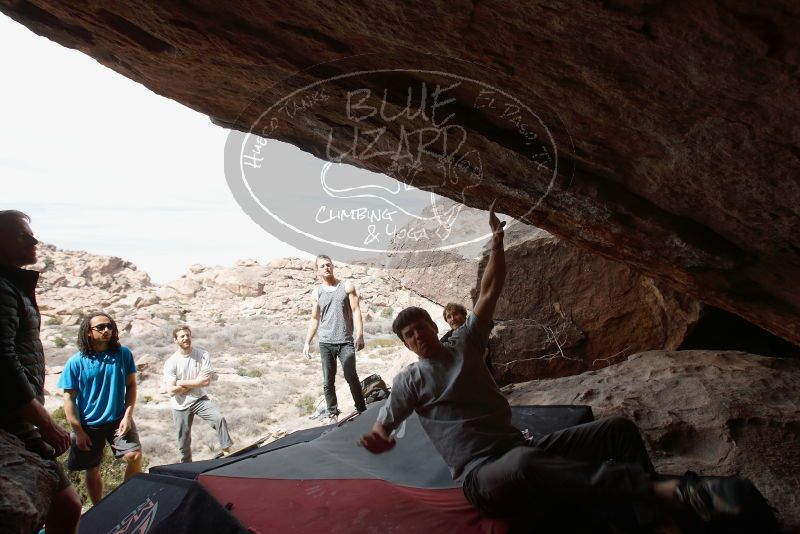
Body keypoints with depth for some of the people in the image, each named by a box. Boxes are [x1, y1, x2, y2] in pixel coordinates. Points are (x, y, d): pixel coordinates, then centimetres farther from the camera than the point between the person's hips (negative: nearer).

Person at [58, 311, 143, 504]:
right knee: (92, 470, 11)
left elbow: (131, 385, 0)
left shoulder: (123, 354, -5)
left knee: (135, 455, -17)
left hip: (118, 419, 0)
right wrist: (78, 431, -9)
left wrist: (127, 415, -10)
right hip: (89, 425, 0)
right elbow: (69, 398, -6)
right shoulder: (76, 362, -8)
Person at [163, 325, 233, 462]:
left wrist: (182, 383, -14)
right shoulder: (170, 362, -10)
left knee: (219, 419, -26)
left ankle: (227, 454, -18)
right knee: (184, 442, 10)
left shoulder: (203, 355, -11)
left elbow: (206, 382, -18)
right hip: (181, 405, 1)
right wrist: (196, 382, -14)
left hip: (200, 399, -1)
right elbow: (172, 391, -15)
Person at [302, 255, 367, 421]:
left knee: (351, 377, -9)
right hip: (325, 343, 2)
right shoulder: (316, 292, 8)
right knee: (328, 381, 4)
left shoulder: (347, 286, 2)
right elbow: (314, 319, 14)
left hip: (346, 342, -2)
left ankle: (362, 410, 4)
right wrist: (307, 342, 9)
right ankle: (333, 413, 16)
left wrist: (359, 334, -12)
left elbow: (356, 311, -2)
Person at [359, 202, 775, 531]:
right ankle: (678, 490, -45)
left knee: (619, 429, -7)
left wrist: (496, 236, 9)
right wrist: (379, 441, -14)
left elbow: (491, 291, 13)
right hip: (482, 476, -6)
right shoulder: (409, 381, 7)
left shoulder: (464, 343, 15)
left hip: (523, 450, 7)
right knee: (523, 465, -43)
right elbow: (382, 427, 11)